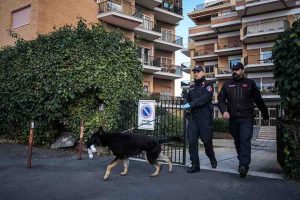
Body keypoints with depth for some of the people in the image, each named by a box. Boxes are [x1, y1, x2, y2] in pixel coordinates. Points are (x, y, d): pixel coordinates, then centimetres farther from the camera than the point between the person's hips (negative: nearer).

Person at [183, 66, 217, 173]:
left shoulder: (207, 85, 1)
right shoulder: (192, 87, 19)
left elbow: (204, 98, -15)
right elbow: (188, 98, 22)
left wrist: (191, 105, -22)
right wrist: (187, 104, -2)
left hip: (205, 116, -5)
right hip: (193, 116, 5)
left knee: (206, 139, -2)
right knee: (192, 140, -1)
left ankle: (211, 157, 27)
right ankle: (195, 164, 7)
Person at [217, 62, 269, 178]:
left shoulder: (250, 83, 8)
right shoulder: (227, 84, 12)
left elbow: (259, 100, 11)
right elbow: (221, 99, 6)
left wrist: (265, 115, 15)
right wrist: (224, 111, -12)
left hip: (246, 118, -3)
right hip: (233, 118, 3)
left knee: (245, 140, -14)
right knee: (237, 141, 10)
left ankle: (244, 166, -19)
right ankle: (242, 161, 24)